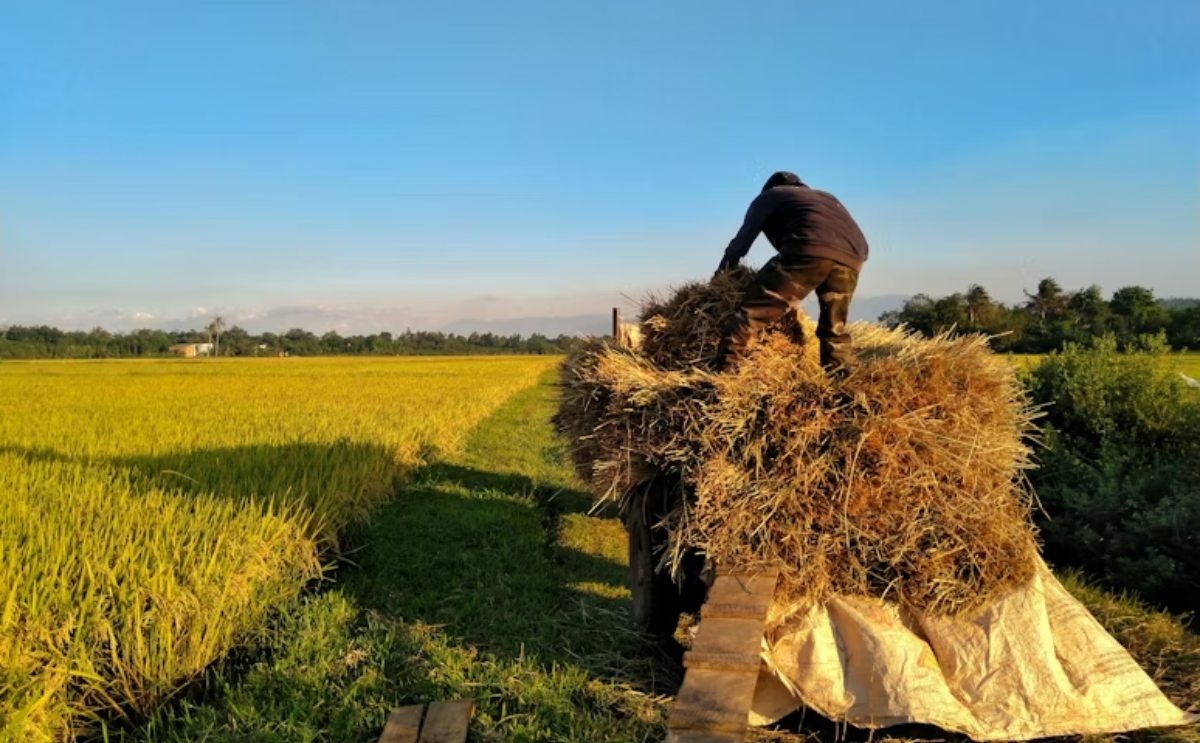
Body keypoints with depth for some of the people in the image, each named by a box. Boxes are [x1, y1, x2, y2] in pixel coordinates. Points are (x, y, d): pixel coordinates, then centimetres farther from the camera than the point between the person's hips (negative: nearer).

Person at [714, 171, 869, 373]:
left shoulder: (768, 196, 29)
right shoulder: (826, 197, 43)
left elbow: (742, 241, 25)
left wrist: (721, 272, 41)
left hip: (810, 249, -5)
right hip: (852, 256, 5)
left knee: (755, 312, -3)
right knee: (835, 328, 20)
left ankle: (722, 371, -11)